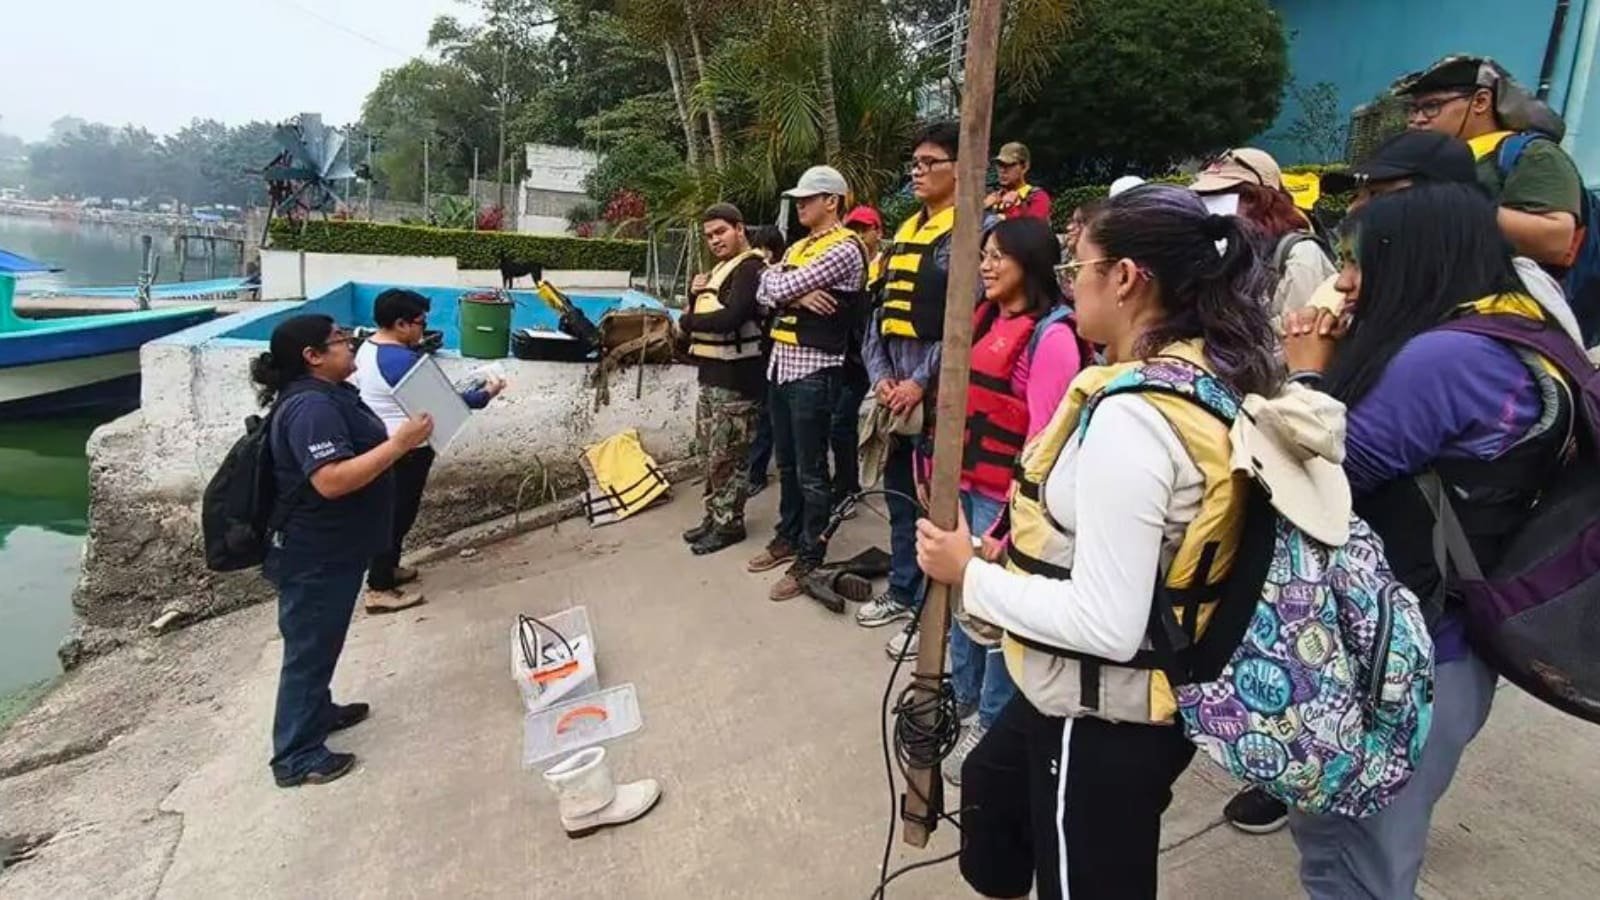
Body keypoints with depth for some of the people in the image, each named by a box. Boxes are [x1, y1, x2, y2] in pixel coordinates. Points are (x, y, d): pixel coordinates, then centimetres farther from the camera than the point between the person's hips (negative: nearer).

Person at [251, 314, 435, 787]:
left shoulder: (330, 393, 7)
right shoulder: (311, 407, -26)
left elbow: (358, 450, 19)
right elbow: (332, 480, -35)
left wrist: (401, 437, 6)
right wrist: (400, 444, -33)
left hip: (332, 548, 10)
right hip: (315, 555, -10)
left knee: (321, 642, 25)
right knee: (309, 647, 3)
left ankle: (318, 710, 44)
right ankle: (295, 756, 16)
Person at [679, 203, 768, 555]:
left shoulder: (750, 268, -13)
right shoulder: (721, 268, 18)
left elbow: (729, 318, -26)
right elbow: (704, 314, 17)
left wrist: (687, 321, -10)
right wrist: (697, 294, -4)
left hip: (736, 376, -10)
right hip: (711, 371, 10)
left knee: (728, 456, -3)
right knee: (711, 452, 15)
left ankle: (729, 523, 8)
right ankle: (714, 516, 26)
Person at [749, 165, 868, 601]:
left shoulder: (844, 249, -12)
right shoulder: (798, 247, 17)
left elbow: (779, 286, -18)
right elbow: (764, 294, 6)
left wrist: (785, 287, 4)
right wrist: (797, 295, -12)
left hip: (813, 368, -9)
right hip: (781, 361, 9)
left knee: (810, 471, 0)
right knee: (786, 463, 18)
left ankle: (810, 558, 11)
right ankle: (788, 537, 32)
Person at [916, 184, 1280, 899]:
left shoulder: (1130, 416, -29)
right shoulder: (1209, 379, 0)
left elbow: (1106, 625, -29)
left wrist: (969, 573, -17)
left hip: (1103, 718, -9)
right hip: (1128, 698, 9)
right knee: (991, 784, 32)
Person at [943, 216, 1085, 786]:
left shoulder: (1051, 335, -12)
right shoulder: (982, 317, 12)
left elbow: (1045, 431, -15)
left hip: (1004, 495, -8)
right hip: (962, 483, 8)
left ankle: (991, 725, 20)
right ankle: (964, 704, 35)